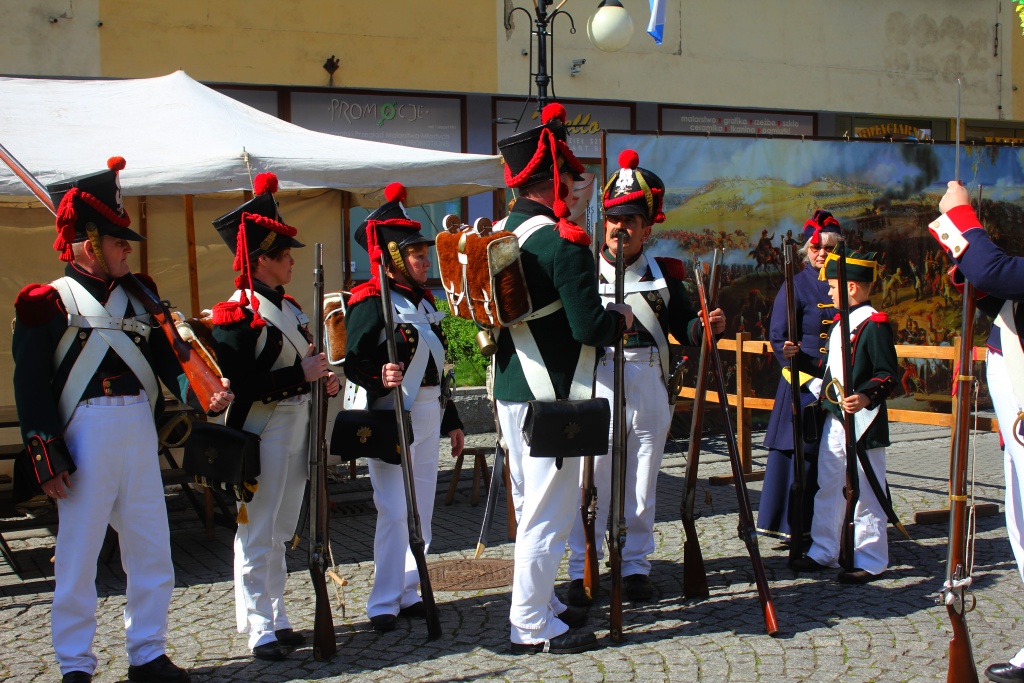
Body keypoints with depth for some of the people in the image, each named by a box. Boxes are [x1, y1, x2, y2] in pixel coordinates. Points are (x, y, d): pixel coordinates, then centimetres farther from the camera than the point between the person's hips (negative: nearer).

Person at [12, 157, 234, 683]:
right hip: (85, 437, -5)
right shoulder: (48, 302, -3)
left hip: (140, 434, 6)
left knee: (152, 551, 9)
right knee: (78, 553, 3)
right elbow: (30, 384, -6)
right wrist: (46, 458, -12)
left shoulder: (139, 295, 15)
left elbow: (168, 358, 11)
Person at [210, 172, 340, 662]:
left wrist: (324, 380, 5)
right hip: (262, 433, -9)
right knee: (257, 533, -2)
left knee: (279, 531, 15)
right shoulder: (237, 314, -13)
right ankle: (259, 628, 5)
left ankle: (277, 618, 23)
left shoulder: (289, 307, 14)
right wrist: (301, 373, -21)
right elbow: (238, 385, -22)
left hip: (297, 430, 9)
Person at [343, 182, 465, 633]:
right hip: (391, 418, -8)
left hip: (428, 416, 8)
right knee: (395, 512, -8)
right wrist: (380, 377, -40)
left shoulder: (424, 302, 15)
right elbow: (355, 362, -19)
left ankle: (408, 593, 21)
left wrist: (452, 420, 21)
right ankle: (384, 604, 1)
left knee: (422, 510, 11)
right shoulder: (370, 305, -11)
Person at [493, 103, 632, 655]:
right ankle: (532, 628, 6)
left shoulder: (498, 235, 9)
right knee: (550, 511, -1)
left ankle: (542, 603, 31)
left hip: (510, 391, 9)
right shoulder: (563, 241, -18)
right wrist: (621, 318, -1)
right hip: (551, 399, -9)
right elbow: (589, 327, -21)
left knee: (530, 506, 19)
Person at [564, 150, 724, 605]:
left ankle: (635, 566, 19)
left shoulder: (663, 275, 12)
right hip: (597, 384, -2)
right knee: (591, 480, -2)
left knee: (641, 482, 8)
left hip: (650, 384, 3)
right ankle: (581, 570, 8)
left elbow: (684, 328, 14)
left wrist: (707, 326, -6)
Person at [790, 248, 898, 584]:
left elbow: (887, 374, -17)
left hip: (862, 422, -9)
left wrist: (867, 397, -32)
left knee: (865, 492, -1)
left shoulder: (874, 324, -13)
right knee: (827, 488, 14)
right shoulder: (840, 322, 14)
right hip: (833, 418, 9)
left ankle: (870, 561, 7)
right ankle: (823, 552, 24)